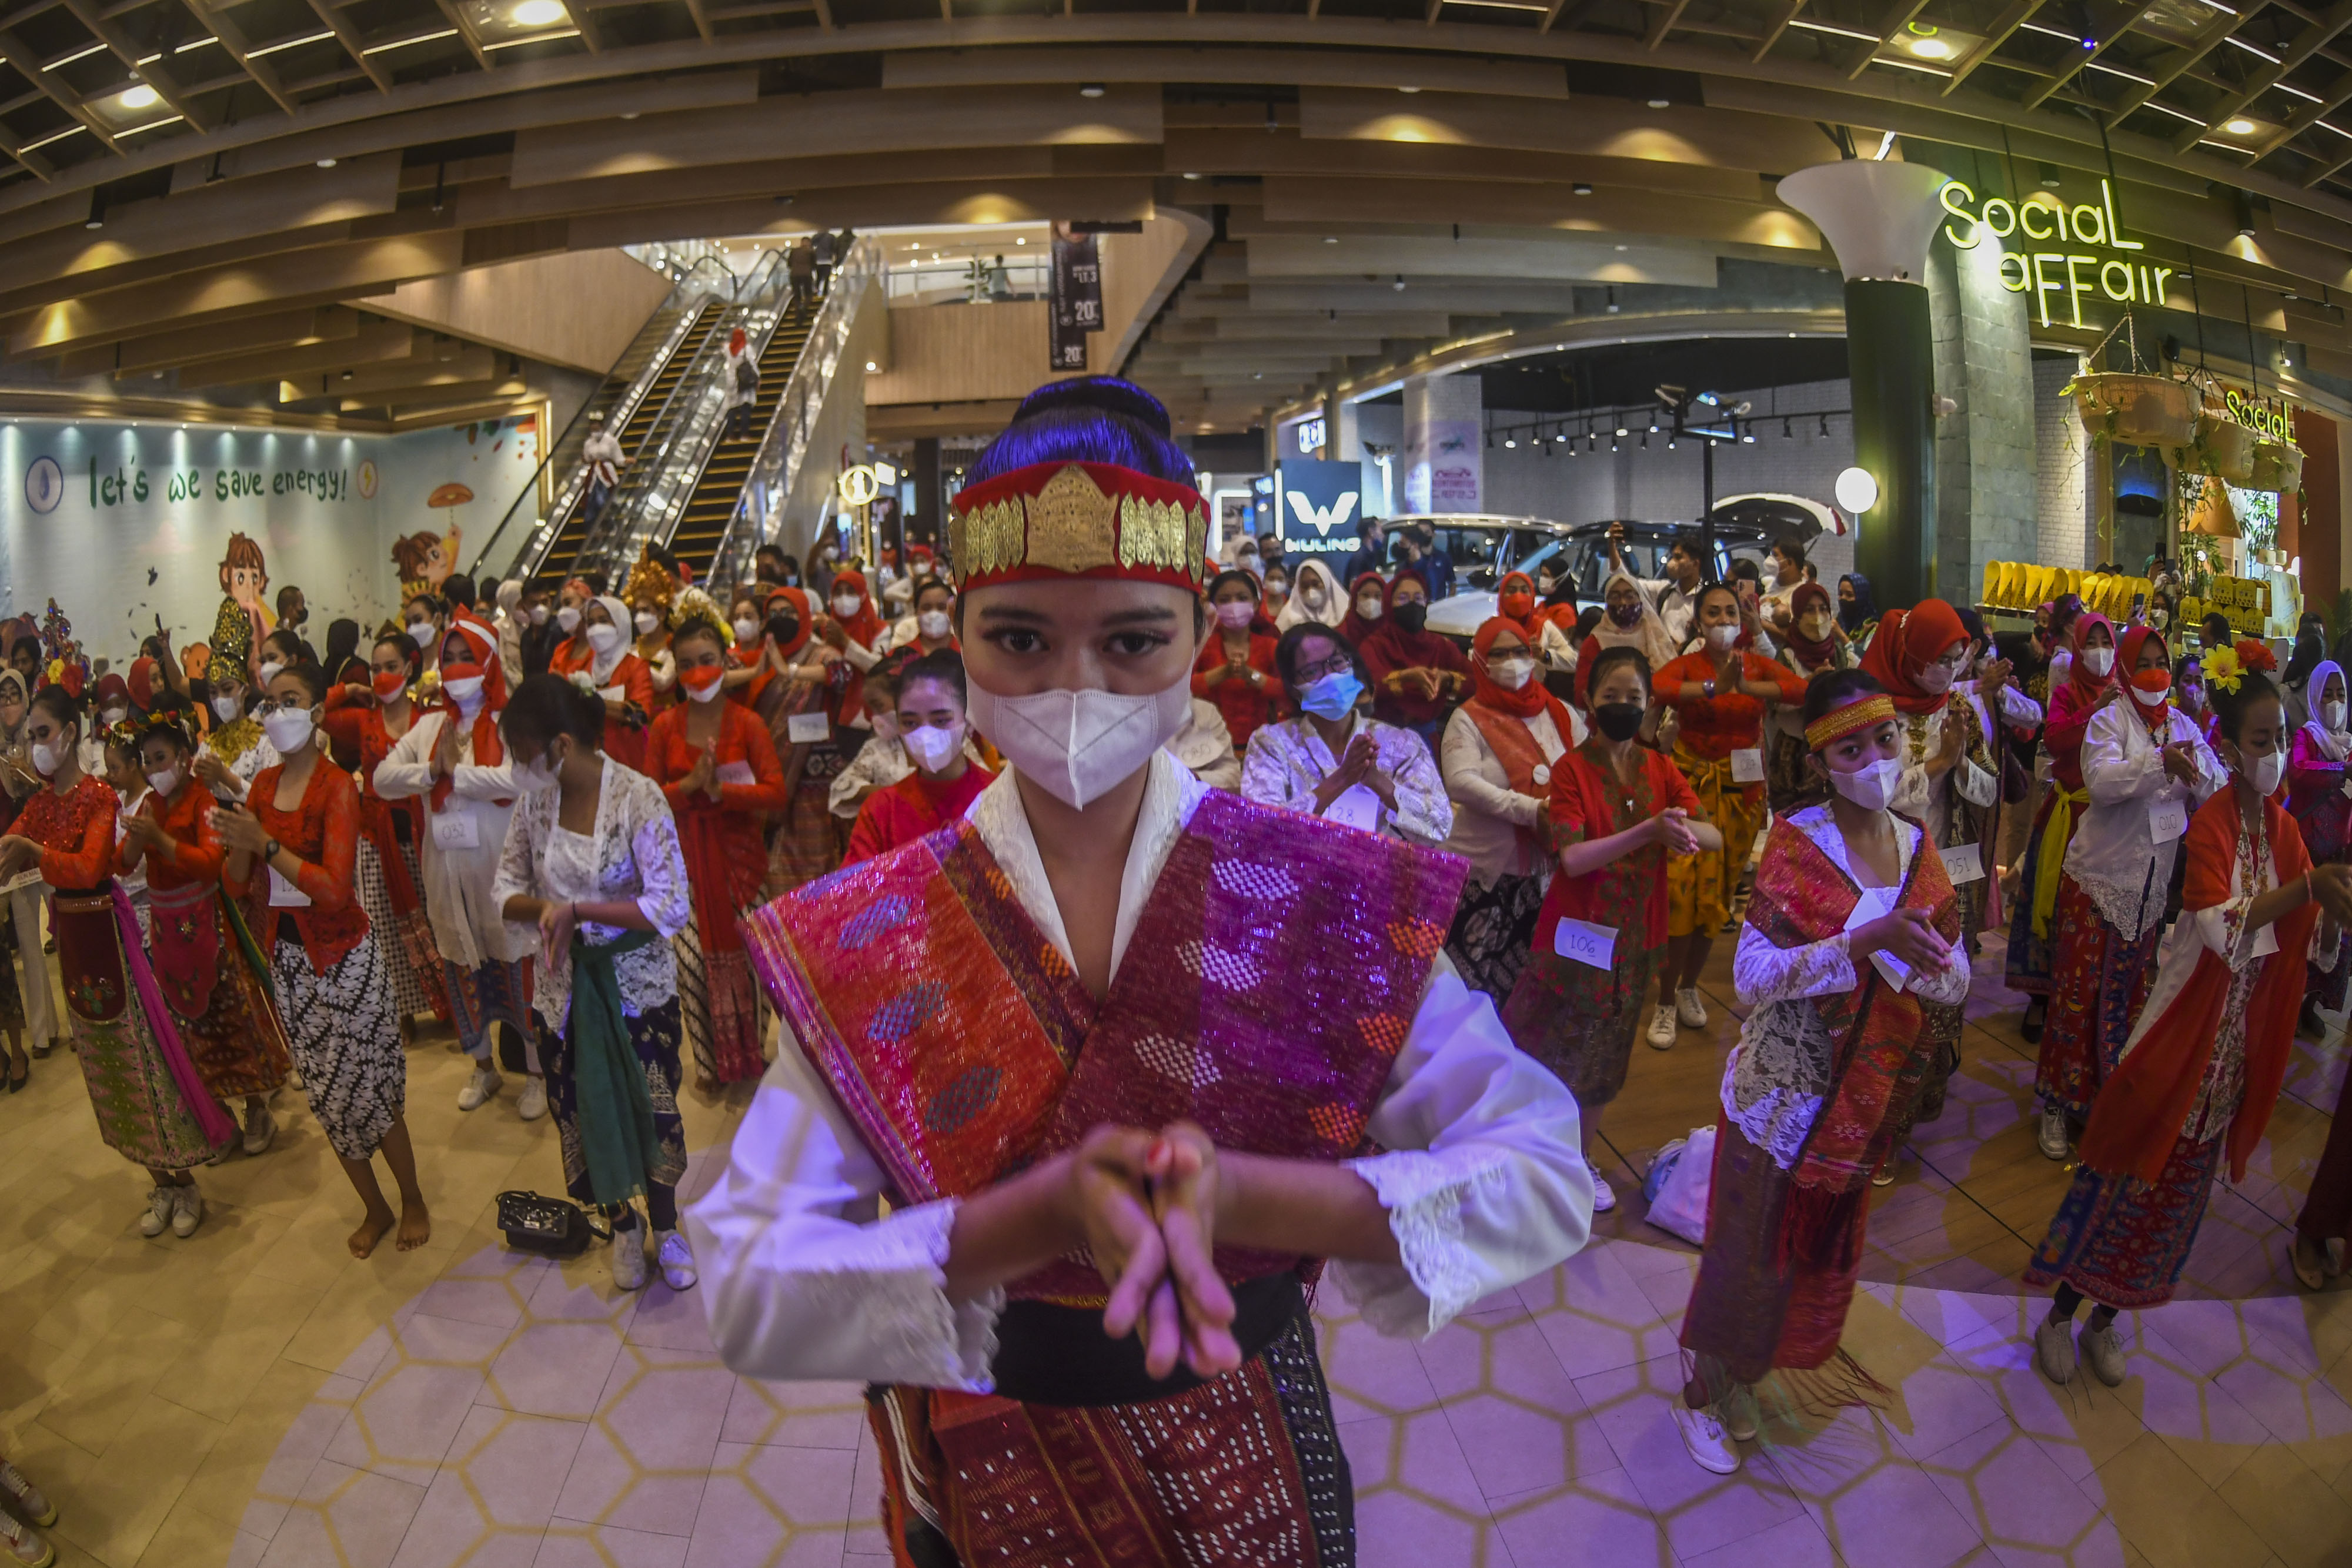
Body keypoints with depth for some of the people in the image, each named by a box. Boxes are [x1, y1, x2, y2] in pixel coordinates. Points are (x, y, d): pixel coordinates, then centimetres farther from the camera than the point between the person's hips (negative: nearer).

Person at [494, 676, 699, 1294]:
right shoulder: (536, 800, -4)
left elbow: (672, 908, -23)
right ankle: (622, 1226, 38)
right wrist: (543, 907, -19)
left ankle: (665, 1226, 33)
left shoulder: (638, 797, -19)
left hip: (638, 982, -4)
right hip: (564, 983, 4)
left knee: (651, 1108, 8)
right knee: (586, 1111, 13)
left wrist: (578, 909, -25)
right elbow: (505, 888, 2)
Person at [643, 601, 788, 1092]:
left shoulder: (747, 723, -4)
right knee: (690, 960, 2)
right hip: (685, 857, 1)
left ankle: (751, 1052, 25)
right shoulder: (664, 727, 2)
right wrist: (689, 785, -16)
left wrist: (721, 790, -22)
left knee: (744, 956, 4)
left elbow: (777, 793, -12)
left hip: (739, 854, -1)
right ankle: (710, 1059, 20)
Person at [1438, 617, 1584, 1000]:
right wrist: (1531, 810, -27)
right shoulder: (1468, 719, -5)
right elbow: (1461, 782, -20)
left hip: (1548, 871, 4)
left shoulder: (1560, 713, 8)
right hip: (1484, 873, -4)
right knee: (1475, 986, 3)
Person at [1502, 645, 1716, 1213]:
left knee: (1603, 1059, 17)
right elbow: (1573, 858, -23)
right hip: (1574, 931, -4)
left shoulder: (1659, 769, 2)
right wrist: (1649, 830, -33)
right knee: (1543, 1047, 5)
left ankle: (1581, 1156, 36)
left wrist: (1683, 827, -30)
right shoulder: (1571, 768, -12)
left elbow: (1715, 836, -7)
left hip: (1633, 937, 4)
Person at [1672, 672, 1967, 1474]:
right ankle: (1707, 1391, 29)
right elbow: (1752, 974, -25)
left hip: (1868, 1094, 5)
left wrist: (1910, 951, -22)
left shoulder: (1917, 849, 0)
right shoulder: (1796, 842, -17)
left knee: (1828, 1240, 22)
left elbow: (1956, 984, 0)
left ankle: (1791, 1350, 46)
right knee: (1751, 1245, 9)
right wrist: (1867, 940, -34)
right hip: (1783, 1091, -5)